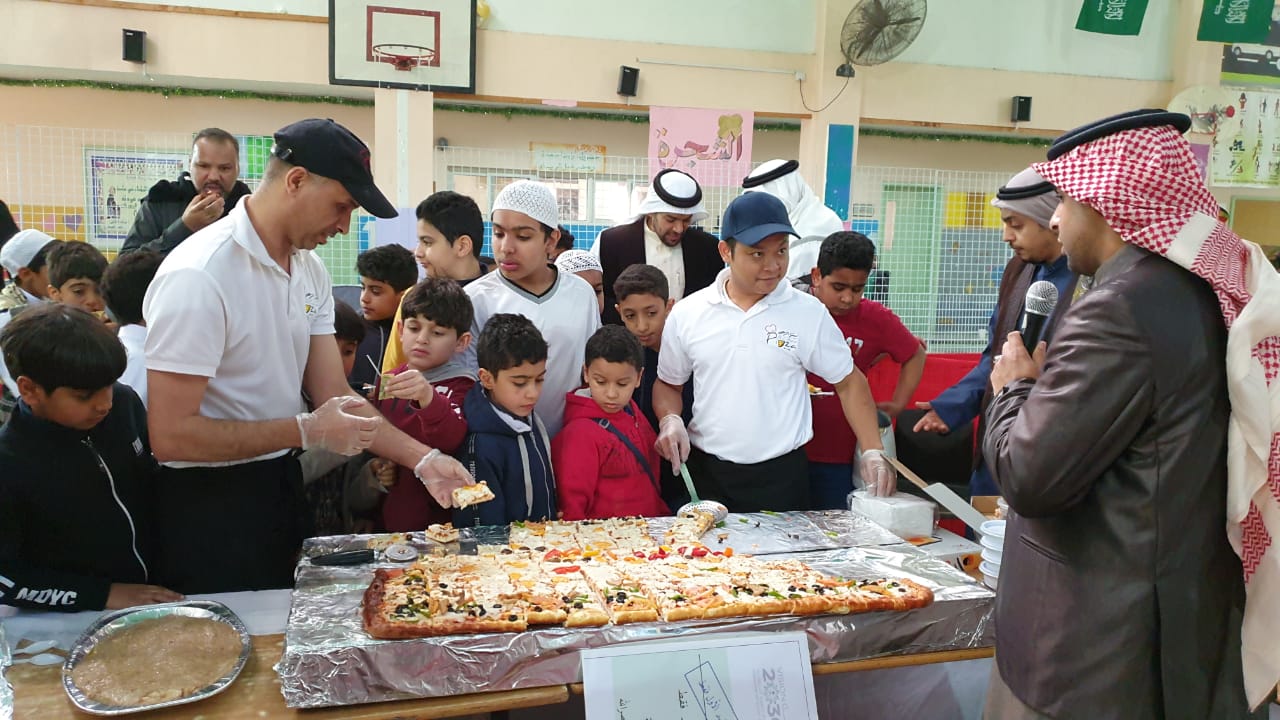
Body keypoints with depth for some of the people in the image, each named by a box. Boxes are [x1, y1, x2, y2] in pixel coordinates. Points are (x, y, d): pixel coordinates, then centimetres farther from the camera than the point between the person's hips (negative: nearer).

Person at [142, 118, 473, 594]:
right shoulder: (198, 276, -23)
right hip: (210, 504, -8)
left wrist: (421, 459, -10)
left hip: (282, 486, 8)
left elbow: (337, 398, 1)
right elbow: (170, 436, -24)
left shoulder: (310, 271, 2)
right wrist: (305, 431, -24)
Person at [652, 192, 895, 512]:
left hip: (783, 474, -1)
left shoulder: (808, 312, -3)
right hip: (707, 473, 1)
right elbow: (668, 383, 12)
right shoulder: (686, 314, 0)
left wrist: (873, 452, -6)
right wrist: (670, 419, -8)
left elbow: (849, 381, 4)